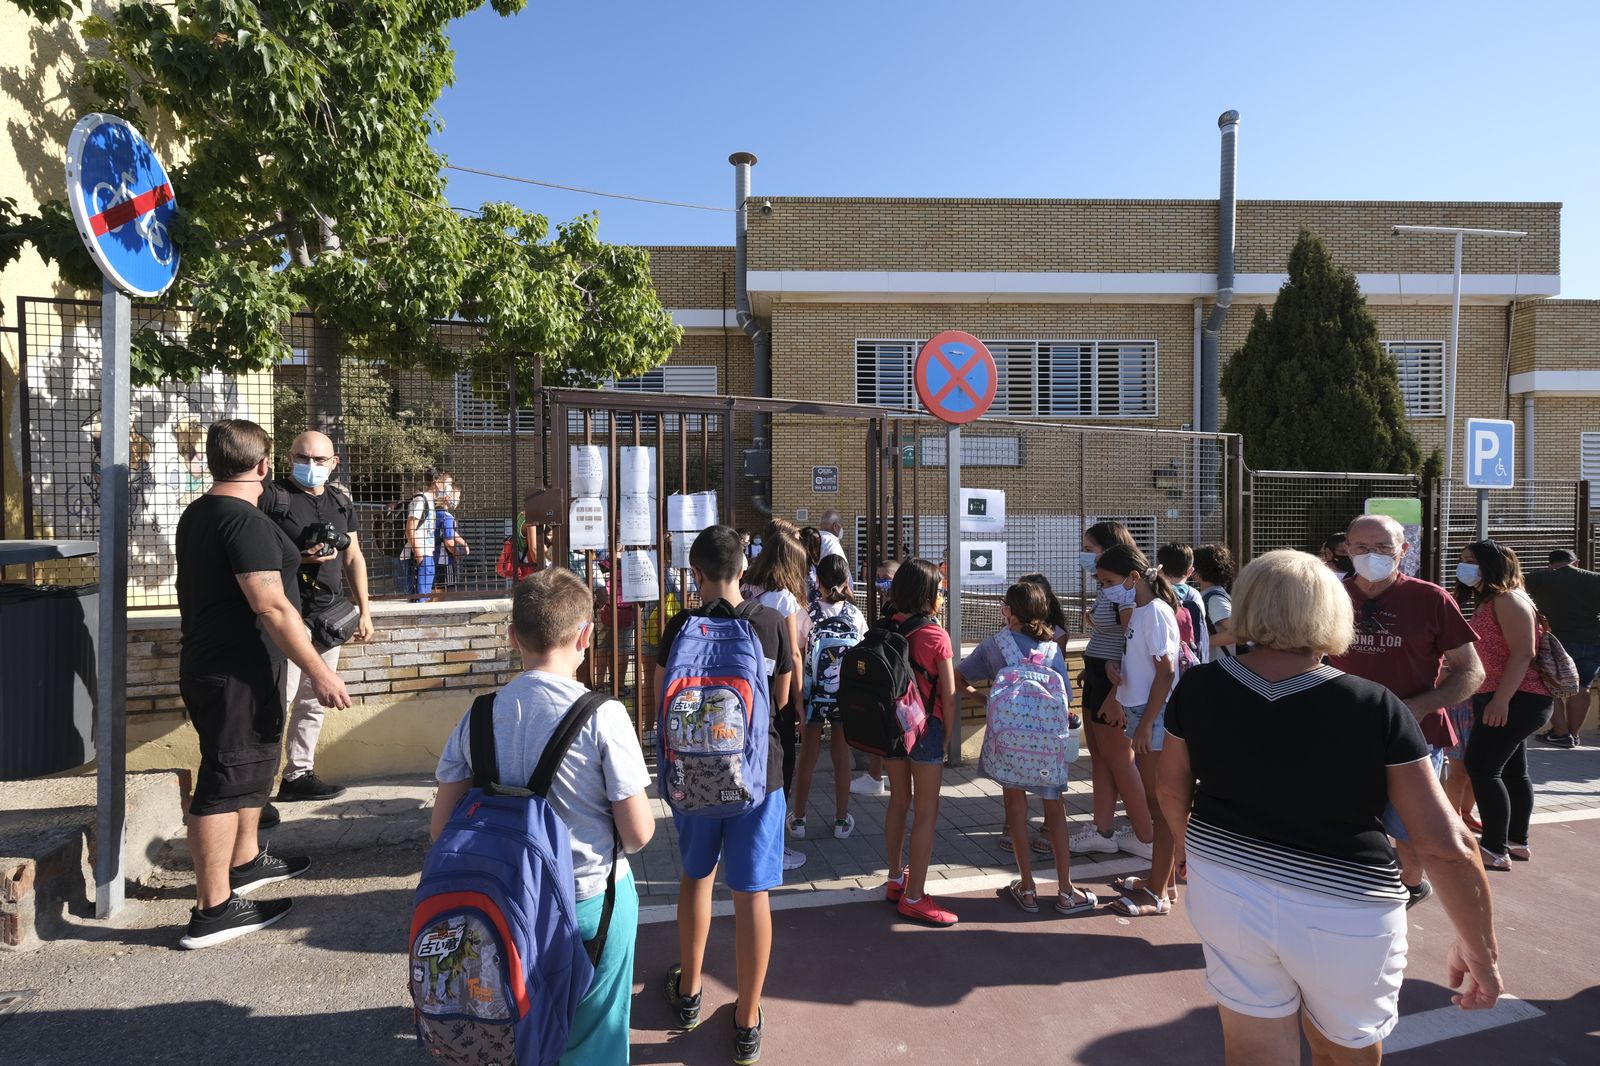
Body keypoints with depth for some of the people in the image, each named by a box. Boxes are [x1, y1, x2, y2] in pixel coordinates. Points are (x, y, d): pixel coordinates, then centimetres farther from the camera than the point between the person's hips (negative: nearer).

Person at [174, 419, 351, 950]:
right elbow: (272, 607, -26)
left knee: (250, 765, 24)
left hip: (206, 662, 10)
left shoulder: (196, 514, 11)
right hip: (237, 673, -10)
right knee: (228, 779, -1)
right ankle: (212, 910, 10)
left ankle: (245, 860, 40)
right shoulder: (246, 520, -21)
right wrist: (319, 672, -23)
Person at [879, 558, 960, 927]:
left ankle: (895, 880, 34)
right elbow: (949, 697, -11)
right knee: (927, 811, 6)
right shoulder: (937, 636, -15)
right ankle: (914, 897, 12)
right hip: (924, 727, -5)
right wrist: (947, 737, 3)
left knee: (898, 801, 20)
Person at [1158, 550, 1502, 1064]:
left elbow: (1172, 792, 3)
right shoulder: (1376, 708, -16)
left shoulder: (1197, 688, -10)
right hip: (1343, 913, -1)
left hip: (1226, 892, 1)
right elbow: (1447, 844, -13)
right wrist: (1480, 948, 3)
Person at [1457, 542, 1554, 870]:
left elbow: (1523, 653, -22)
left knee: (1482, 767, -10)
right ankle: (1517, 842, 27)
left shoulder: (1507, 599, -14)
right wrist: (1482, 699, 21)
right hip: (1513, 700, 11)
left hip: (1516, 699, -11)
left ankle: (1495, 850, -4)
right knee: (1512, 770, 16)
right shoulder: (1487, 601, 16)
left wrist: (1500, 700, -27)